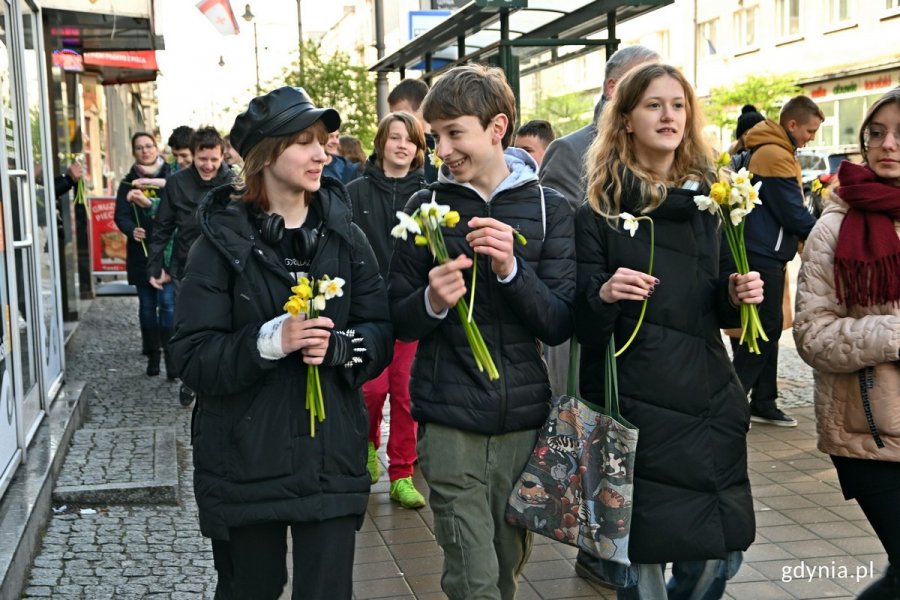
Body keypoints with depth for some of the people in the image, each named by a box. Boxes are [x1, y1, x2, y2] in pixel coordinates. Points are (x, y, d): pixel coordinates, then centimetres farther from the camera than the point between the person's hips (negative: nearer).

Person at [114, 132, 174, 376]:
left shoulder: (169, 176, 0)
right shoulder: (129, 182, 9)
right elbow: (121, 215, 2)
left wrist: (148, 203, -26)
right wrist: (132, 230, -18)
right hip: (141, 252, 3)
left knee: (167, 303, -8)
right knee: (147, 305, 9)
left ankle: (171, 354, -2)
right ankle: (152, 354, 17)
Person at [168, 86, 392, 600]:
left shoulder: (343, 235, 2)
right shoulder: (223, 242, -6)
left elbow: (382, 335, 1)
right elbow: (194, 359, -11)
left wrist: (338, 346, -19)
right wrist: (270, 341, -26)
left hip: (332, 458, 2)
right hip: (245, 462, -2)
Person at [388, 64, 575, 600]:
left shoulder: (549, 208, 1)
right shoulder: (427, 207, 0)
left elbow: (560, 326, -5)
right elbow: (401, 323, 4)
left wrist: (512, 268, -21)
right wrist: (431, 301, -18)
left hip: (525, 418, 2)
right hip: (450, 424, -1)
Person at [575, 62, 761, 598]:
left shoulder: (710, 197, 9)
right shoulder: (599, 210, -2)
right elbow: (583, 325, -4)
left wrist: (737, 295, -5)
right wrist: (604, 296, -24)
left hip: (709, 399, 4)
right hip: (635, 404, -4)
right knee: (643, 556, 1)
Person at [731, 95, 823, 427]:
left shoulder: (772, 151, 17)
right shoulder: (776, 156, -16)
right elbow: (794, 214, -16)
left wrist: (817, 233, 14)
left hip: (765, 256, 10)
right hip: (762, 258, -10)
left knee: (768, 329, 13)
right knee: (763, 330, -6)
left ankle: (763, 403, 19)